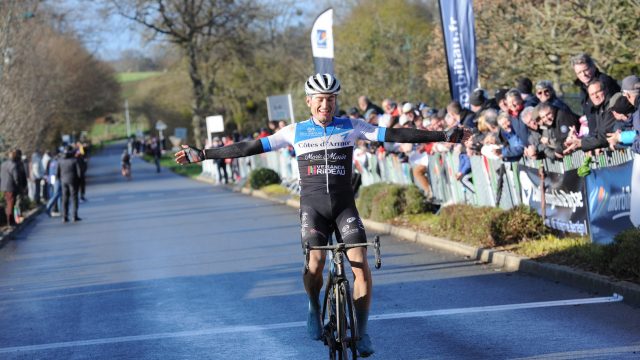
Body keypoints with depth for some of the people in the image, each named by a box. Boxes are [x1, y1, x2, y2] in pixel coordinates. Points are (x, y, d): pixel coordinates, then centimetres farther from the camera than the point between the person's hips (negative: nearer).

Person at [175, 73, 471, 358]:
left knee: (361, 266, -14)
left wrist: (444, 136, -8)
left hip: (344, 206, 1)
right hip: (313, 206, -1)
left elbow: (394, 134, -2)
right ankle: (315, 308, 11)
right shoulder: (295, 132, 3)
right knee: (314, 264, -21)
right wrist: (202, 155, -2)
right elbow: (250, 147, 3)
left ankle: (362, 333, -1)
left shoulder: (351, 127, 3)